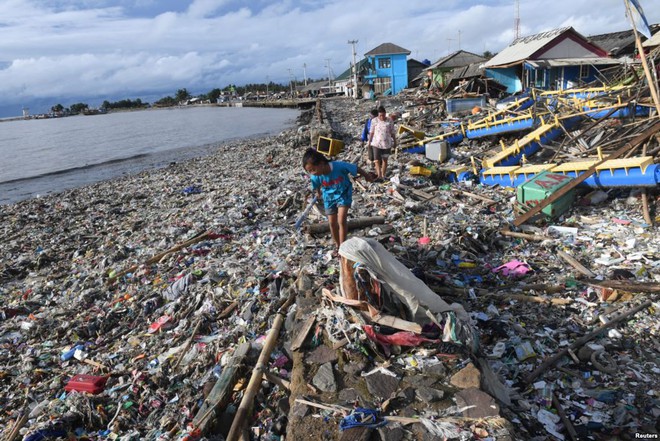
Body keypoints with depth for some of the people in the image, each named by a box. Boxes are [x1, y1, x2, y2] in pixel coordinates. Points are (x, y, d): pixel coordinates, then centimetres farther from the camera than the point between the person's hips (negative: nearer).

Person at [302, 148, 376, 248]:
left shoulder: (339, 166, -36)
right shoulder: (315, 176, -26)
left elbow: (356, 169, -18)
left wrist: (367, 176, -1)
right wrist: (319, 193, 20)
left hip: (343, 194, -3)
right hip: (329, 197, 3)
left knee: (342, 221, -15)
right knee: (332, 223, 7)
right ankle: (338, 246, 28)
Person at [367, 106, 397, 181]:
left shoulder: (390, 121, -4)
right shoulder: (374, 120, -5)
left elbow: (392, 133, 4)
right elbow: (371, 132, 5)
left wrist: (395, 142, 10)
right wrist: (369, 141, 10)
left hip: (387, 144, 1)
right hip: (376, 143, -1)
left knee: (384, 160, 11)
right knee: (377, 161, -13)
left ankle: (383, 176, 23)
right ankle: (379, 176, -18)